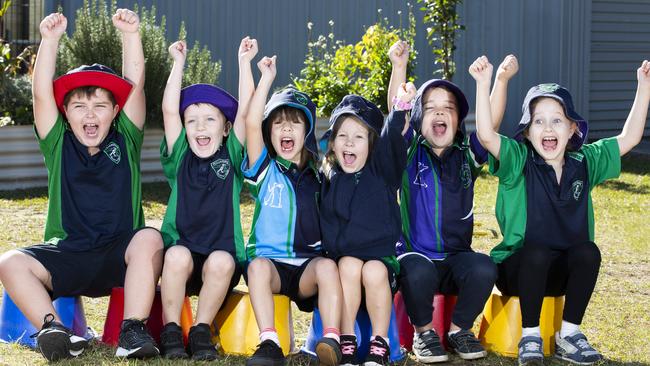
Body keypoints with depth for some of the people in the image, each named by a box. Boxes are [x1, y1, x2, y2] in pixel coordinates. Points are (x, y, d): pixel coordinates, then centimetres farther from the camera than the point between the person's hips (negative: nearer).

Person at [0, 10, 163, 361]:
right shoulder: (59, 145, 8)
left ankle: (133, 331, -37)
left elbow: (134, 83, -1)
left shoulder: (125, 141, 8)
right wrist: (50, 40, -13)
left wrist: (130, 33, -10)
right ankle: (52, 328, -39)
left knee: (149, 239, -33)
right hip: (65, 255, 1)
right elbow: (42, 93, -4)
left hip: (119, 256, -1)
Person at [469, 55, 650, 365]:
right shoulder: (519, 162, -8)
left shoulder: (585, 162, 5)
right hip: (519, 268, -3)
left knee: (588, 251, -27)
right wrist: (483, 84, -35)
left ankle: (569, 334, -15)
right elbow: (486, 135, -25)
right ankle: (530, 336, -20)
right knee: (536, 252, -35)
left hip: (564, 272, 4)